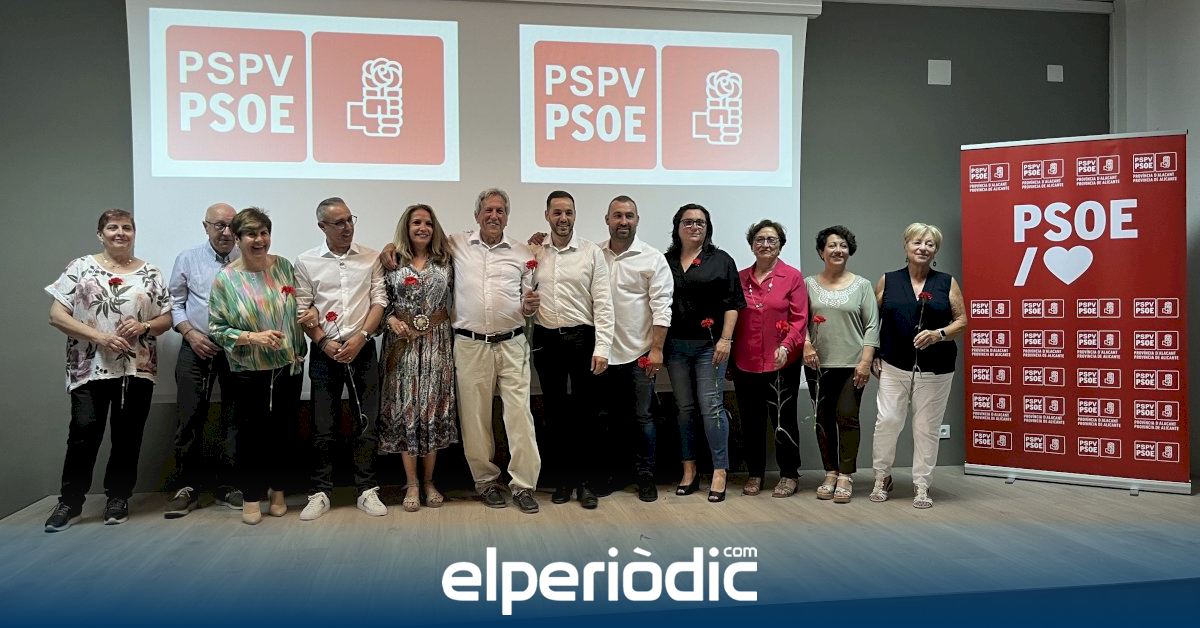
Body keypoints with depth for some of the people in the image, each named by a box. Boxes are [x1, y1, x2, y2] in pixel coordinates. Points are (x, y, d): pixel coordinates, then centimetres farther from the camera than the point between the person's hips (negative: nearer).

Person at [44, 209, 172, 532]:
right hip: (90, 368, -2)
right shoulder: (80, 267, 3)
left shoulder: (150, 273, 8)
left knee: (128, 436, 7)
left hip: (137, 369, 2)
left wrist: (144, 326, -12)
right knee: (83, 434, -4)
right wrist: (100, 337, -14)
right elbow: (56, 315, -2)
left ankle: (118, 497, 22)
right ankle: (70, 502, 12)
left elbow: (166, 319, 11)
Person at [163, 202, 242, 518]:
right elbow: (175, 303, 7)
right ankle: (187, 488, 10)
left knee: (234, 419, 6)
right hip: (197, 348, 0)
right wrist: (190, 332, -6)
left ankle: (227, 485, 18)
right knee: (190, 418, 0)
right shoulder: (188, 260, 6)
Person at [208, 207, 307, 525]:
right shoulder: (225, 279, -7)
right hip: (250, 372, -2)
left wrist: (312, 313, -7)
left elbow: (300, 307, 14)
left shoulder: (284, 267, 1)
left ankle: (277, 490, 30)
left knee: (283, 429, 11)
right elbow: (217, 329, -7)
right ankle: (251, 496, 23)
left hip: (289, 367, 3)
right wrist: (252, 337, -20)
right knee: (252, 434, 5)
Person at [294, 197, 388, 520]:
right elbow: (302, 309, 1)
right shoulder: (306, 262, 3)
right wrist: (324, 342, -10)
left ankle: (366, 490, 14)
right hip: (324, 351, 0)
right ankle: (320, 493, 14)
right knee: (323, 427, 4)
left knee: (366, 422, 4)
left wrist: (360, 338, -10)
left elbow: (379, 301, 1)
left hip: (363, 349, 1)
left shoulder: (371, 258, 4)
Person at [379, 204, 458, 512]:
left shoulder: (445, 261, 6)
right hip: (402, 341, -1)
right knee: (405, 407, 1)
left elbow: (456, 297, 7)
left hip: (437, 342, 1)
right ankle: (412, 483, 13)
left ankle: (429, 481, 17)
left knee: (434, 406, 4)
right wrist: (392, 320, -11)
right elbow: (382, 301, 4)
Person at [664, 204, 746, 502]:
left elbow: (732, 304, -2)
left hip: (709, 345, -3)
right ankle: (689, 469, 17)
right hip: (676, 346, 3)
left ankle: (720, 471, 1)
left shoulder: (721, 260, 3)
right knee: (685, 409, 8)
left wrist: (726, 339, -11)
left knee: (711, 407, -7)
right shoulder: (666, 261, 11)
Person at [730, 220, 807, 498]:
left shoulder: (793, 277, -1)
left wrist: (786, 346, -19)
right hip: (745, 361, 3)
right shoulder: (740, 278, 8)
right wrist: (727, 349, 3)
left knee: (783, 420, 5)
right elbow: (732, 318, 11)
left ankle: (789, 475, 20)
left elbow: (799, 319, -6)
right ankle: (755, 474, 25)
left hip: (781, 363, -3)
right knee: (751, 421, 11)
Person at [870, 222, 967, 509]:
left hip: (935, 370, 0)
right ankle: (882, 477, 17)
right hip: (893, 367, 0)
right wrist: (874, 356, 2)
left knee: (927, 427, 5)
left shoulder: (947, 283, 5)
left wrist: (939, 334, -14)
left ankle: (921, 485, 18)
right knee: (887, 421, -4)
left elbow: (961, 321, 5)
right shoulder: (887, 281, 5)